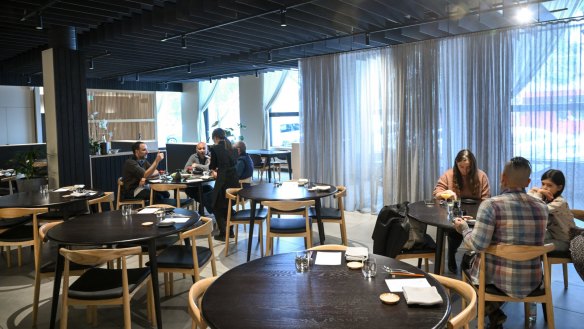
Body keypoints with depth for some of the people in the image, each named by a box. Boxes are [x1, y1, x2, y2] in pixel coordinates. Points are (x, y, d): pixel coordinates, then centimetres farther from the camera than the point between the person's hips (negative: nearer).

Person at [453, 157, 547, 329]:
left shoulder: (491, 204, -17)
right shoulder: (542, 206, 1)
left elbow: (478, 244, -22)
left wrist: (464, 229, -2)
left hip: (498, 279, -5)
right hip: (532, 280, 5)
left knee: (467, 260, 26)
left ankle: (493, 310, 28)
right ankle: (495, 308, 37)